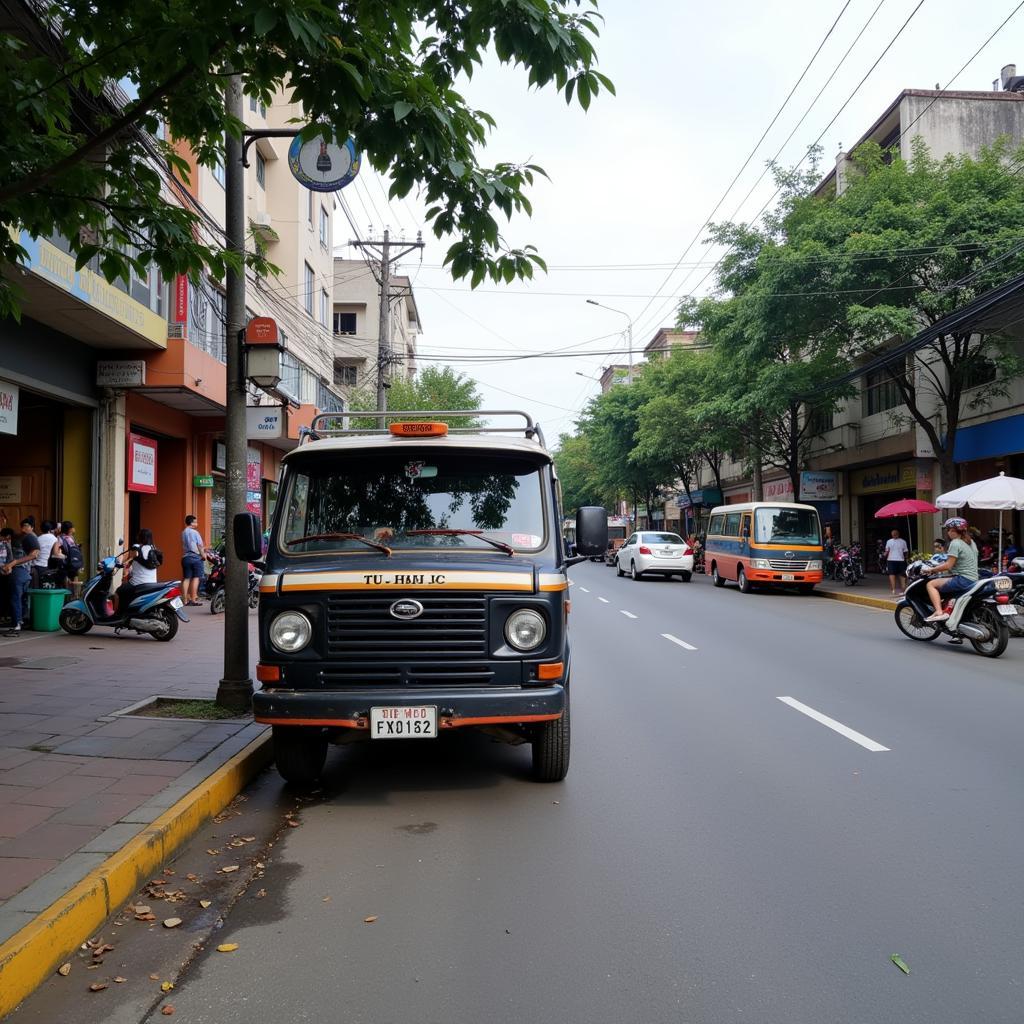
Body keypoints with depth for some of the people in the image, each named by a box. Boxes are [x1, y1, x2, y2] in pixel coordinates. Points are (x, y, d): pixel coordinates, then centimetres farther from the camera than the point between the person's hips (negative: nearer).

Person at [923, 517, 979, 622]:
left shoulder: (955, 543, -12)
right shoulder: (970, 542, 17)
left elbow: (948, 566, -18)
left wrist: (931, 569, -8)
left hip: (963, 580, -10)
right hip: (974, 580, 10)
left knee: (931, 584, -8)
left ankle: (939, 612, -21)